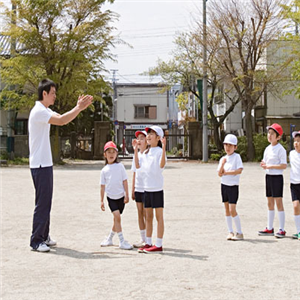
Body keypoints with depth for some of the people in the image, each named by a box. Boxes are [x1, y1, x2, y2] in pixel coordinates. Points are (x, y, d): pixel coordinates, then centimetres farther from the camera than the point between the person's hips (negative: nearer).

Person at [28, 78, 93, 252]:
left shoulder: (46, 111, 17)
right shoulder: (38, 111, -16)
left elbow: (62, 119, 12)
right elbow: (61, 121, -26)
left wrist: (79, 108, -1)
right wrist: (79, 108, -18)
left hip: (46, 164, 10)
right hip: (40, 165, -10)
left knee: (46, 202, 14)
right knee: (42, 203, -7)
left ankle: (44, 237, 22)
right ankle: (36, 241, -2)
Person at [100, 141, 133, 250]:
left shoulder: (120, 166, 1)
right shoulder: (104, 170, 3)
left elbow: (125, 181, 1)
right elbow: (102, 186, 6)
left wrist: (126, 195, -5)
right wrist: (101, 201, 3)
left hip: (121, 197, 1)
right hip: (111, 197, -1)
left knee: (116, 219, 9)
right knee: (117, 217, -16)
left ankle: (109, 238, 28)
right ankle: (122, 241, -12)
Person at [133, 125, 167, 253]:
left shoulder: (159, 151, -9)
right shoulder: (146, 153, 14)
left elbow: (162, 164, -25)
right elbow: (138, 166, 15)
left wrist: (163, 148, -32)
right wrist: (135, 150, 13)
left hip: (157, 188, -8)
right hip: (147, 188, 8)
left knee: (159, 216, -1)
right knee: (148, 216, 12)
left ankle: (158, 245, 2)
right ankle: (148, 243, 19)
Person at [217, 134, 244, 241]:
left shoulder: (237, 156, -6)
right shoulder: (223, 159, 8)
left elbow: (239, 170, -18)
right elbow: (219, 174, 0)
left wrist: (226, 172, -13)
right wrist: (222, 164, -15)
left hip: (233, 186, -6)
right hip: (224, 185, 6)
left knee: (232, 210, -10)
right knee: (227, 209, 9)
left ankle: (239, 233, -2)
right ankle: (230, 232, 16)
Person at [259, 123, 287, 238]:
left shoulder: (281, 149, -12)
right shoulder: (267, 149, 12)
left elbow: (284, 165, -18)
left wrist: (270, 166, -22)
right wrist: (263, 164, -3)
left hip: (277, 177, -8)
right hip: (268, 176, 8)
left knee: (278, 203, -5)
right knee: (270, 203, 12)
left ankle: (282, 230, 0)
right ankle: (269, 228, 20)